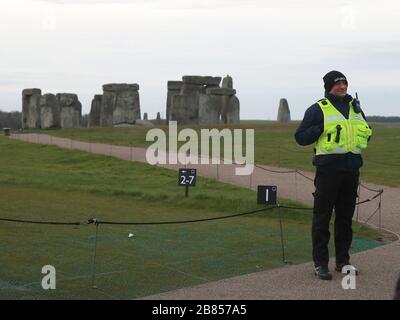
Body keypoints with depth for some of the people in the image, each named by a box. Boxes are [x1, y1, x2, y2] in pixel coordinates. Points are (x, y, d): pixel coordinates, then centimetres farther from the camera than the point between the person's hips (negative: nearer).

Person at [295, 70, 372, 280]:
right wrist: (322, 129, -17)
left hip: (351, 169, 6)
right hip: (328, 169, -5)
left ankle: (342, 261, 22)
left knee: (346, 217, 12)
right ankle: (320, 263, 4)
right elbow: (300, 137, -5)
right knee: (322, 217, -2)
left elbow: (367, 132, 26)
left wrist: (361, 140, 3)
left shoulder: (355, 108, 14)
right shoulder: (318, 109, -3)